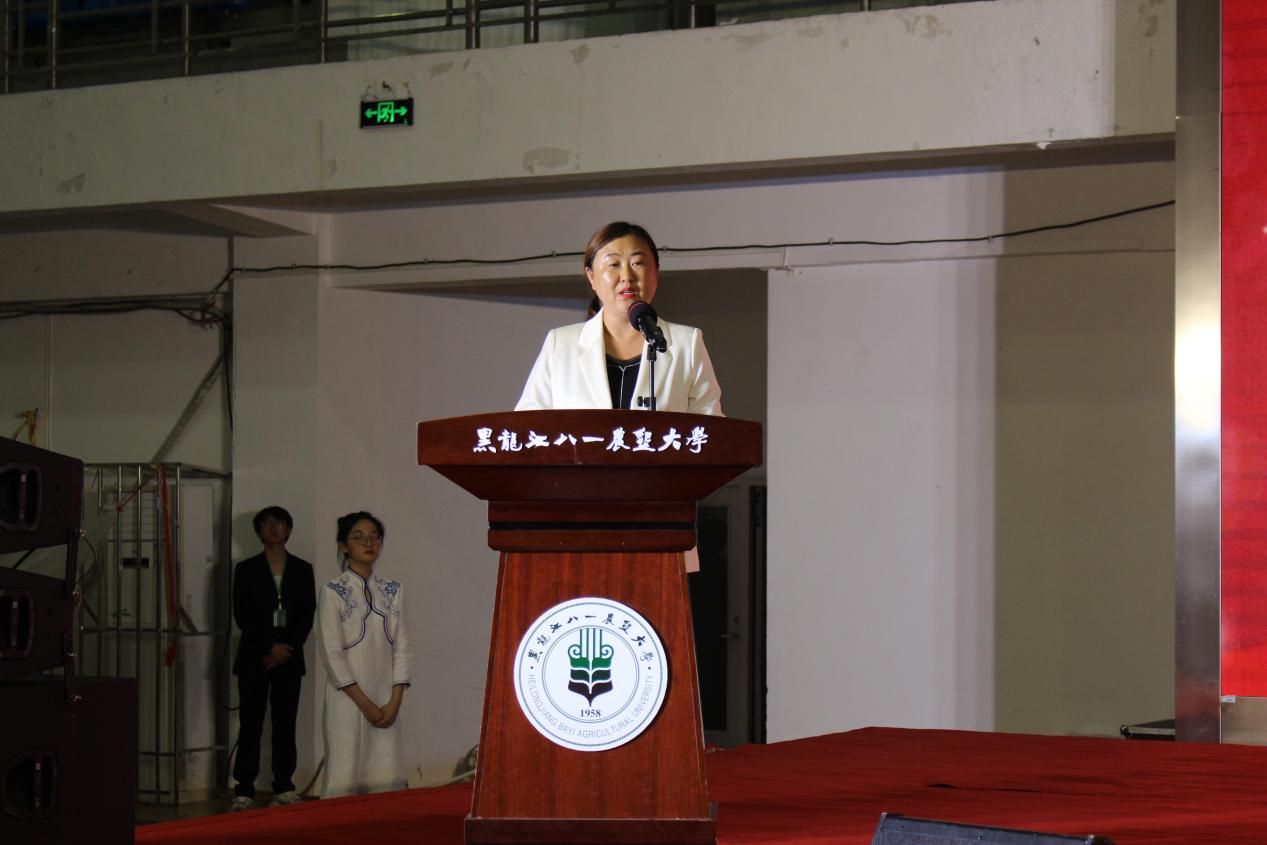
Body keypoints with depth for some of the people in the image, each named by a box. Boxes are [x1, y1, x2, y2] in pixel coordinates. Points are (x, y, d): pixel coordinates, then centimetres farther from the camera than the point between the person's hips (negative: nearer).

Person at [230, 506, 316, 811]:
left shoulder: (302, 569, 11)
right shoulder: (246, 570, 7)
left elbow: (307, 614, 5)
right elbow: (241, 615, -1)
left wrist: (287, 647, -8)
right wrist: (271, 647, -9)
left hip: (289, 657, 2)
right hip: (254, 656, -2)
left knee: (285, 723, 2)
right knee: (251, 723, -3)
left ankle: (284, 788, 6)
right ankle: (244, 791, -3)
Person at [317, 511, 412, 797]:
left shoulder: (393, 591, 10)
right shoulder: (333, 592, -3)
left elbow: (401, 647, 7)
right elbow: (332, 654, -7)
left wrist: (395, 701, -4)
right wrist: (365, 703, -10)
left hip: (386, 702, 4)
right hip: (348, 699, -4)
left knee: (387, 776, 0)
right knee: (345, 774, -4)